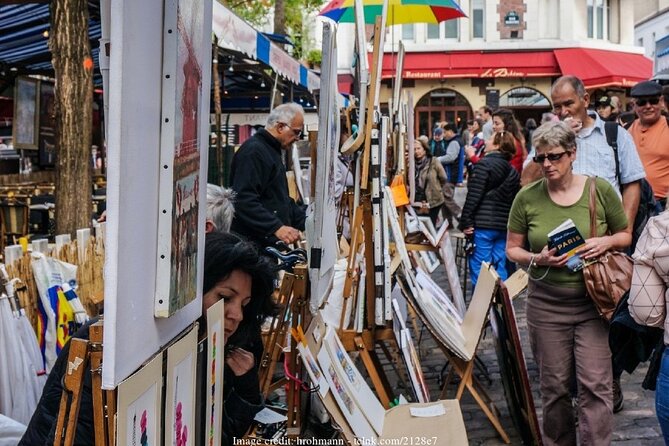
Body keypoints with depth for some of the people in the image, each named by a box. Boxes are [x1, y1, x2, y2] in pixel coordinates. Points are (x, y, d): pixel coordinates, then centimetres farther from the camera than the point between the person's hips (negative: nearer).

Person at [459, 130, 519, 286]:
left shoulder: (485, 164, -6)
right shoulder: (512, 171, 15)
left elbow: (473, 196, -13)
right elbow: (513, 200, 16)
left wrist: (466, 222, -11)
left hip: (483, 225, -7)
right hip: (503, 226, 7)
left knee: (479, 269, -3)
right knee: (500, 268, 10)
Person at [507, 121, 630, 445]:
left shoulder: (600, 189, -4)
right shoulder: (527, 197, -4)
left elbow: (625, 235, 8)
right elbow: (512, 249, 4)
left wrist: (606, 241, -14)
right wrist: (538, 259, -16)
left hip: (593, 301, -1)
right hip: (546, 305, 1)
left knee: (595, 384, -4)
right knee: (554, 387, 12)